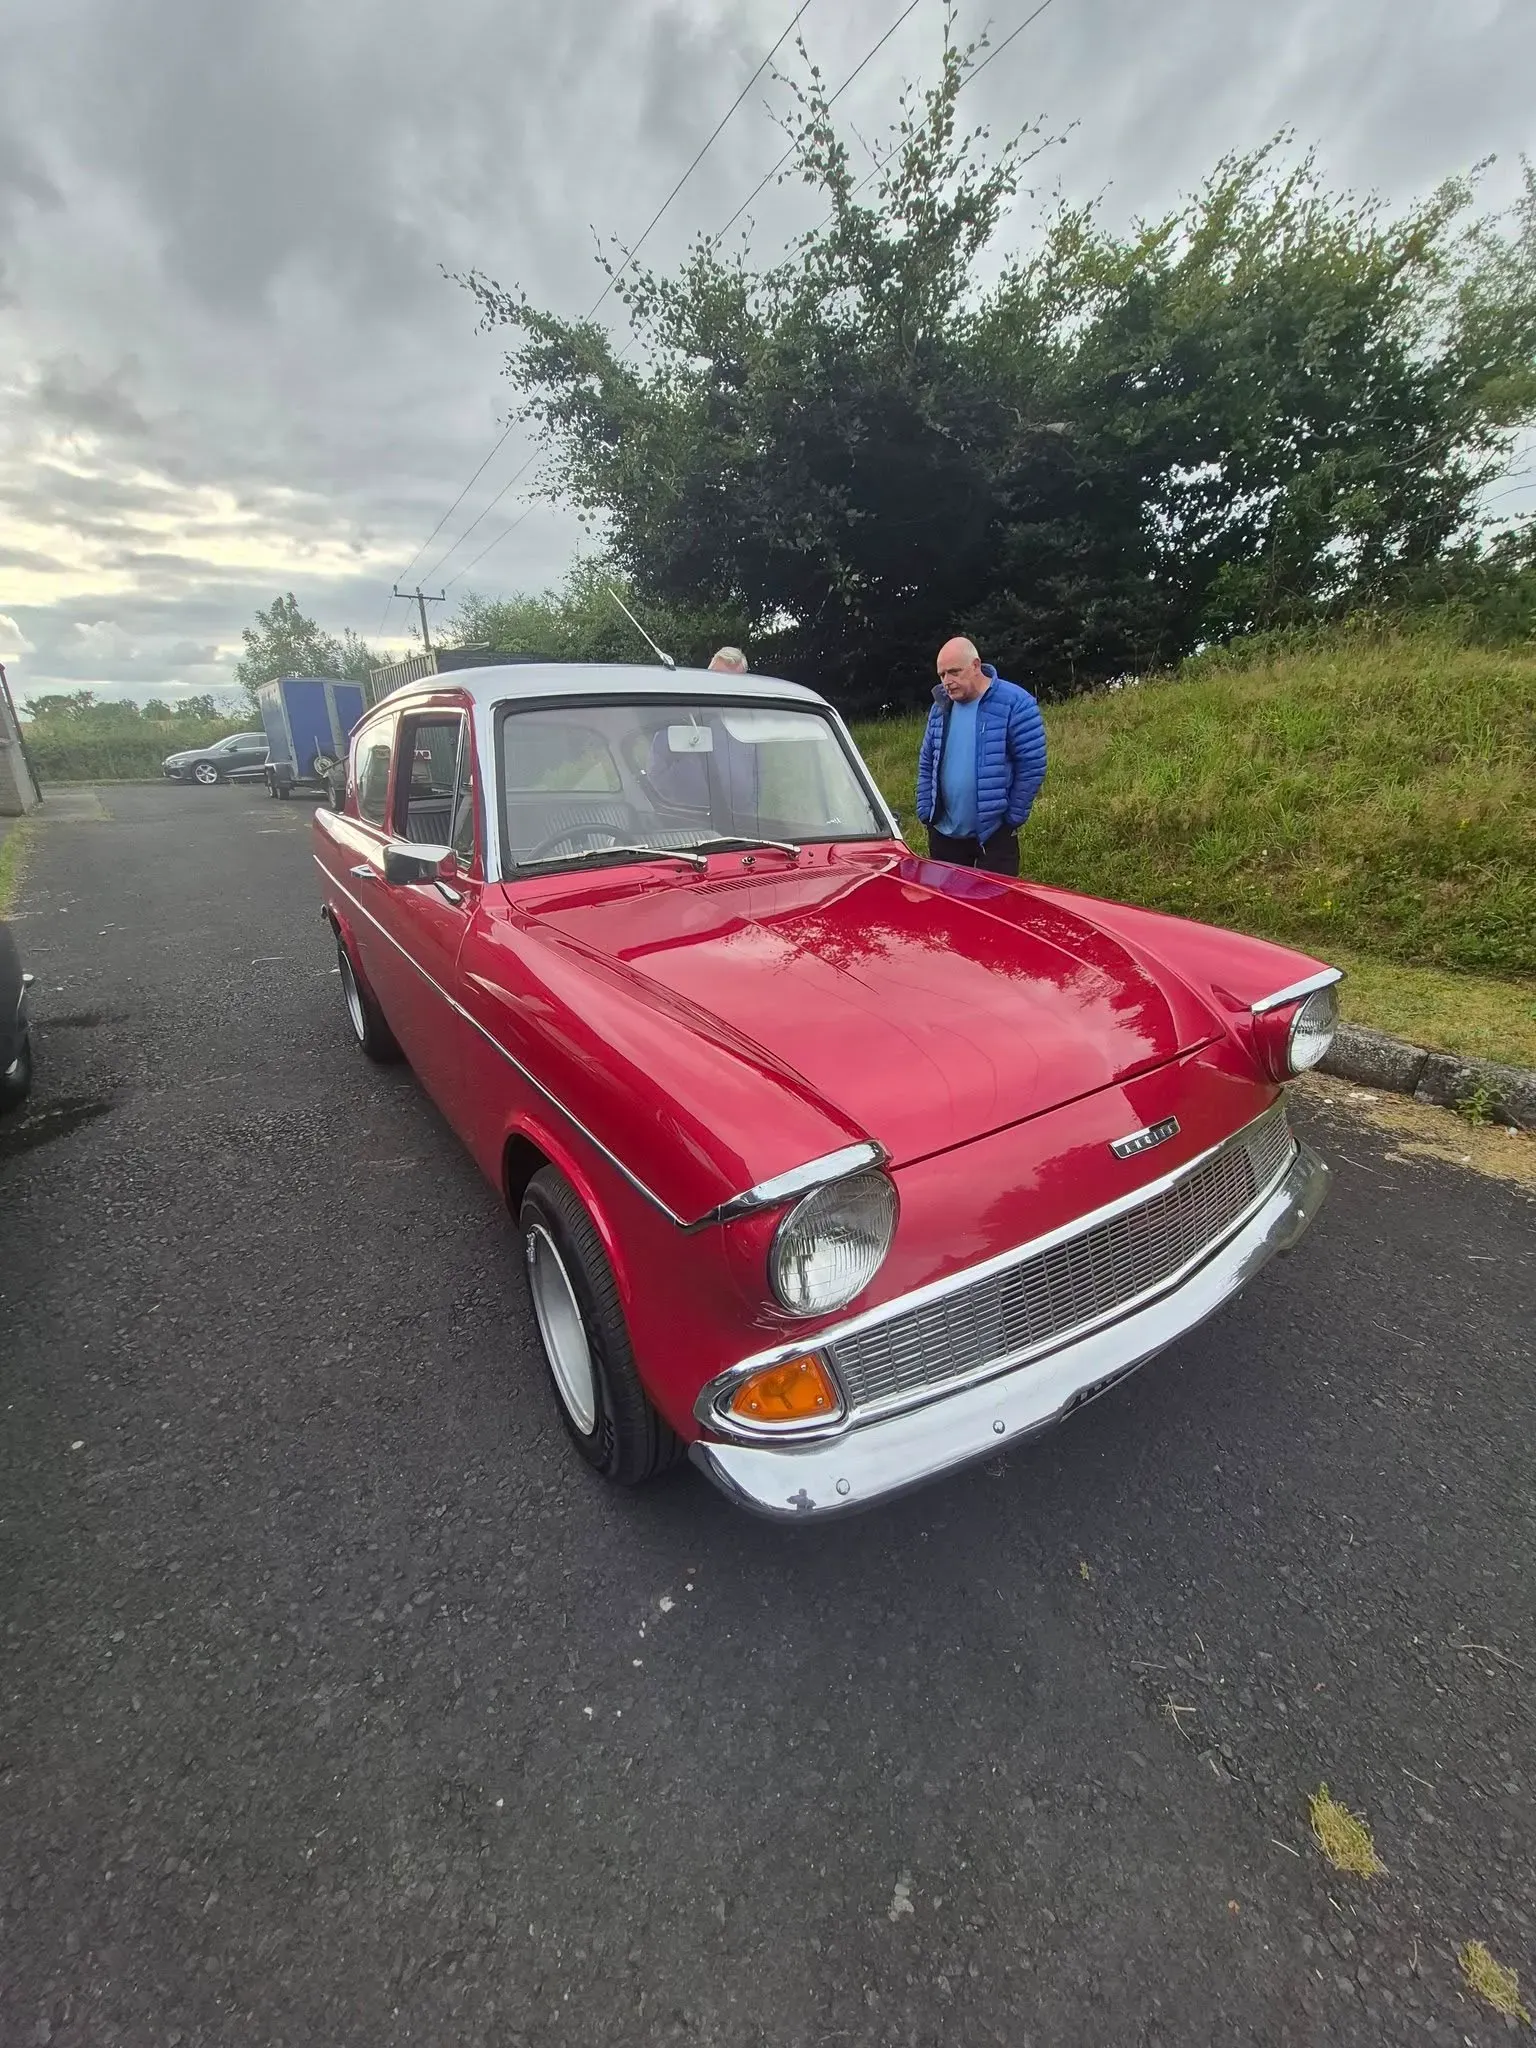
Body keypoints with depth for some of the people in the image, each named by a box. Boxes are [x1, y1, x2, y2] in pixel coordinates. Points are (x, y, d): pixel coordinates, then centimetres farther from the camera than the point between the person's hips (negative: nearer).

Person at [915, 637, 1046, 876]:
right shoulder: (940, 707, 6)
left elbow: (1032, 767, -10)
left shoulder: (1015, 703, -11)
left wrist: (1012, 818, -10)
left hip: (994, 833, -5)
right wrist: (925, 812, 4)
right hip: (943, 833, 5)